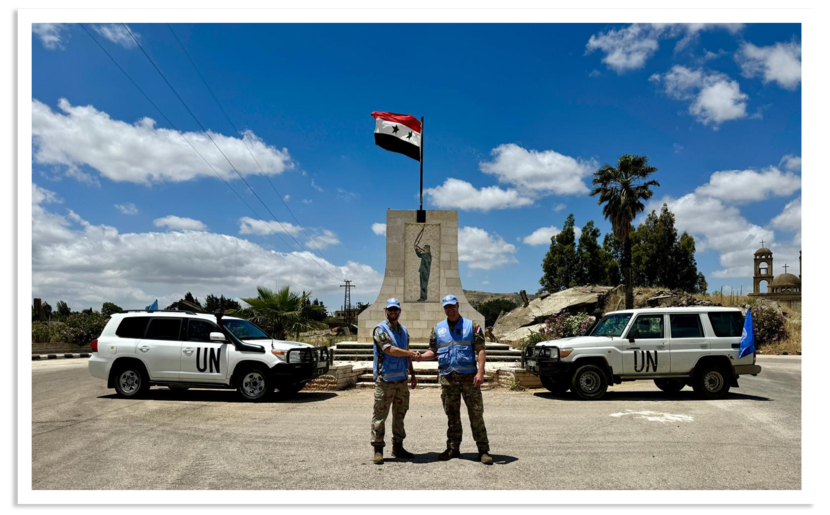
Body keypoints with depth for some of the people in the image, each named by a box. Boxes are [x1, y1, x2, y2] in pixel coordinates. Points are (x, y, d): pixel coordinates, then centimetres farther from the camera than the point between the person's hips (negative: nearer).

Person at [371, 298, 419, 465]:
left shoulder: (403, 331, 15)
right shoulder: (380, 329, -8)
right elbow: (389, 350, -19)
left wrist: (412, 373, 16)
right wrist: (412, 354, -14)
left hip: (401, 379, 7)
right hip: (385, 379, -7)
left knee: (400, 414, 12)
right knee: (380, 415, -3)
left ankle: (398, 447, 21)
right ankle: (378, 450, 4)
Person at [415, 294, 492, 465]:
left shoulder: (471, 325, 3)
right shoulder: (438, 328, 13)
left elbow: (480, 350, -2)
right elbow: (433, 351, 13)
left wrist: (480, 372, -14)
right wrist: (420, 356, -8)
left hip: (468, 376, -3)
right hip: (447, 378, 3)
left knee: (476, 413, -2)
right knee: (452, 415, 11)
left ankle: (483, 450, 4)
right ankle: (453, 448, 20)